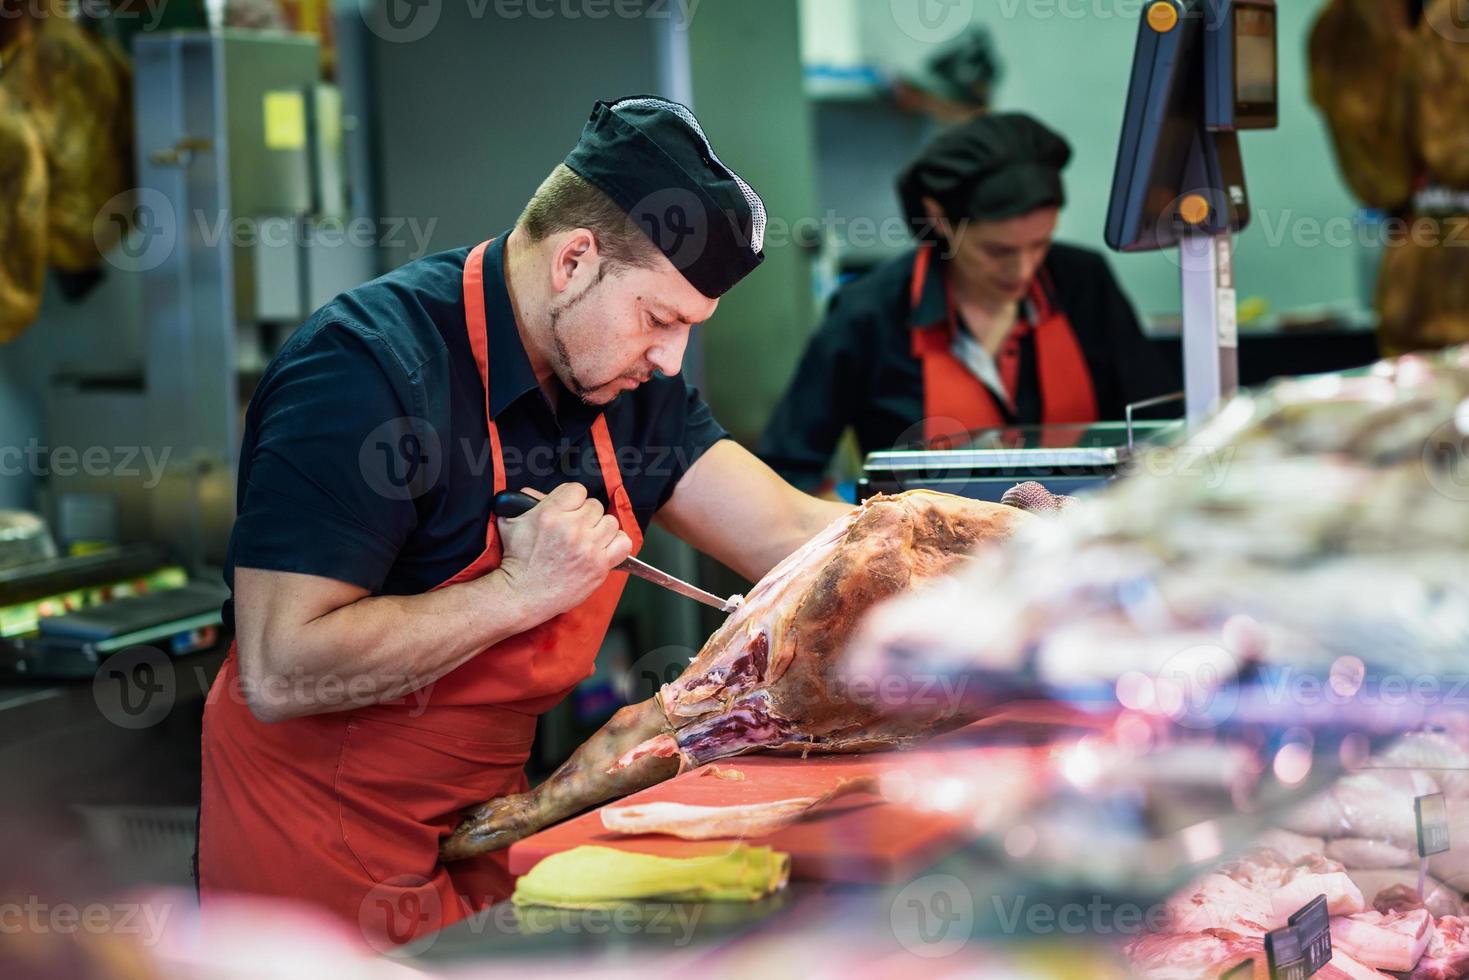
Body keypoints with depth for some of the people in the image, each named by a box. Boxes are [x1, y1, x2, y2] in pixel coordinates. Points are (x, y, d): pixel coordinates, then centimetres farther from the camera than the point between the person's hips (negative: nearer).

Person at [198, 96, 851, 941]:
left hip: (482, 831, 8)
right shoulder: (366, 368, -25)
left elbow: (791, 537, -3)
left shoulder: (627, 380, 1)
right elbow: (278, 673, -30)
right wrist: (520, 591, -28)